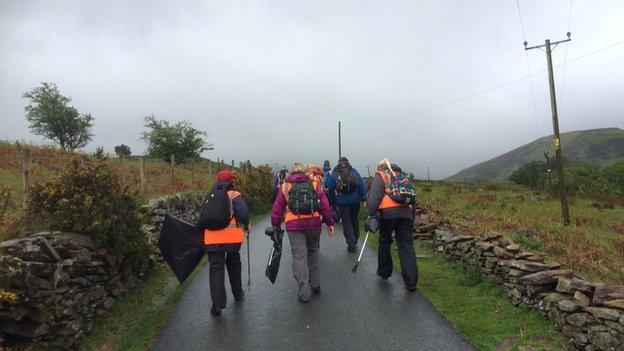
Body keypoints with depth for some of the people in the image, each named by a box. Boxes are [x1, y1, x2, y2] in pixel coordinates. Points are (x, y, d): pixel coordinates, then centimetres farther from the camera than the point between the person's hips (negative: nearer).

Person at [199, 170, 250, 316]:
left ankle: (217, 304, -4)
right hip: (232, 237, -2)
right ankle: (238, 294, 35)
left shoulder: (211, 198, 13)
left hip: (212, 239, 2)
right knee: (233, 264, 20)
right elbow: (243, 213, -16)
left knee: (216, 269, 3)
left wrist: (202, 232, 29)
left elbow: (201, 220, 15)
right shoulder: (234, 196, -2)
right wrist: (246, 225, 1)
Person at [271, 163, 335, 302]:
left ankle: (304, 293, 1)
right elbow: (325, 205, 4)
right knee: (313, 252, 20)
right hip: (314, 223, 2)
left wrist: (276, 227, 16)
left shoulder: (285, 187, 11)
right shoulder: (314, 184, 11)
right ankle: (315, 285, 28)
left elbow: (276, 209, 9)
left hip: (294, 225, -2)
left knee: (299, 257, 1)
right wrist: (329, 223, 8)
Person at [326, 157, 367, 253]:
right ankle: (354, 242, 23)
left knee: (346, 221, 4)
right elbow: (362, 185, -2)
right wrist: (363, 198, 1)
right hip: (355, 200, 2)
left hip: (342, 201, -1)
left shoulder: (334, 173, 3)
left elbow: (330, 188, 4)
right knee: (354, 220, 15)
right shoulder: (354, 171, 5)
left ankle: (351, 243, -4)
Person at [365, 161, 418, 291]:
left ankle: (384, 272, 28)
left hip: (388, 212, -4)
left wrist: (372, 214, -10)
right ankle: (411, 281, -2)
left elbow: (375, 195, -4)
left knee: (384, 242, 15)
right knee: (407, 247, 2)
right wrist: (412, 219, 27)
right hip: (406, 212, 4)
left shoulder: (380, 176, 13)